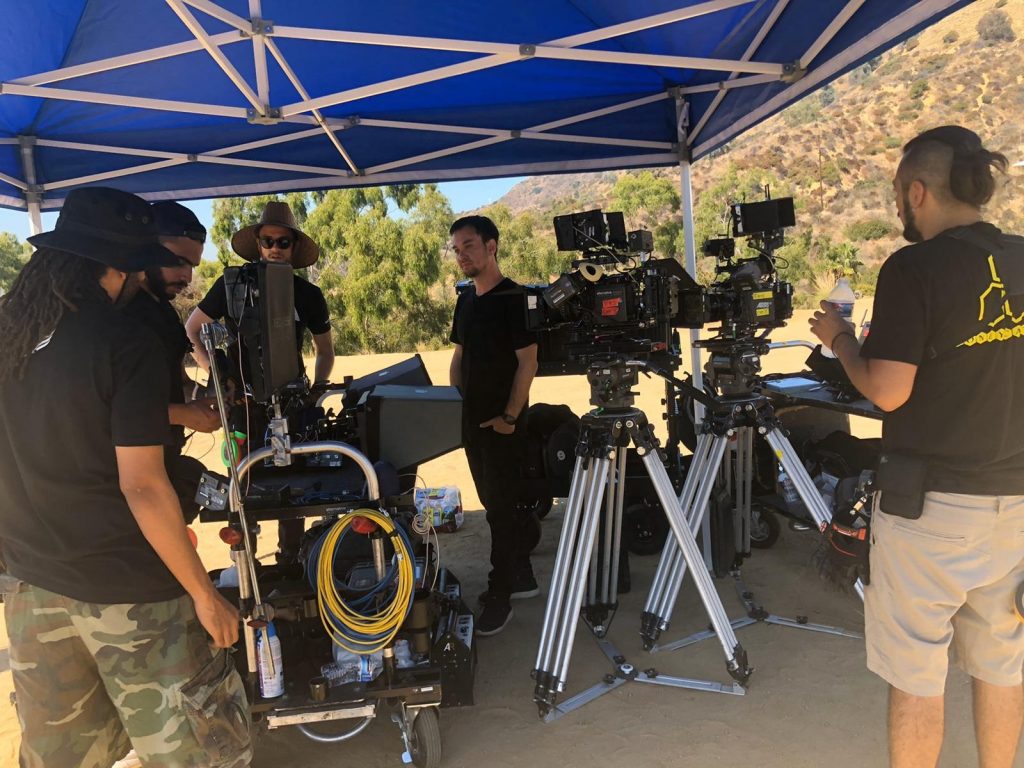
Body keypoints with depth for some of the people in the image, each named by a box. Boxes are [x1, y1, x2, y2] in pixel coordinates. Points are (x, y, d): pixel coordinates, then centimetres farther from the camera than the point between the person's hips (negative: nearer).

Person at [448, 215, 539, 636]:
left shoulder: (513, 298, -12)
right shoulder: (466, 299, 11)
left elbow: (528, 362, -16)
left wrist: (509, 417, -17)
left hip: (502, 424, -8)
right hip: (472, 421, 8)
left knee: (501, 508, -1)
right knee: (494, 502, 16)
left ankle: (499, 598, 10)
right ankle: (521, 575, 32)